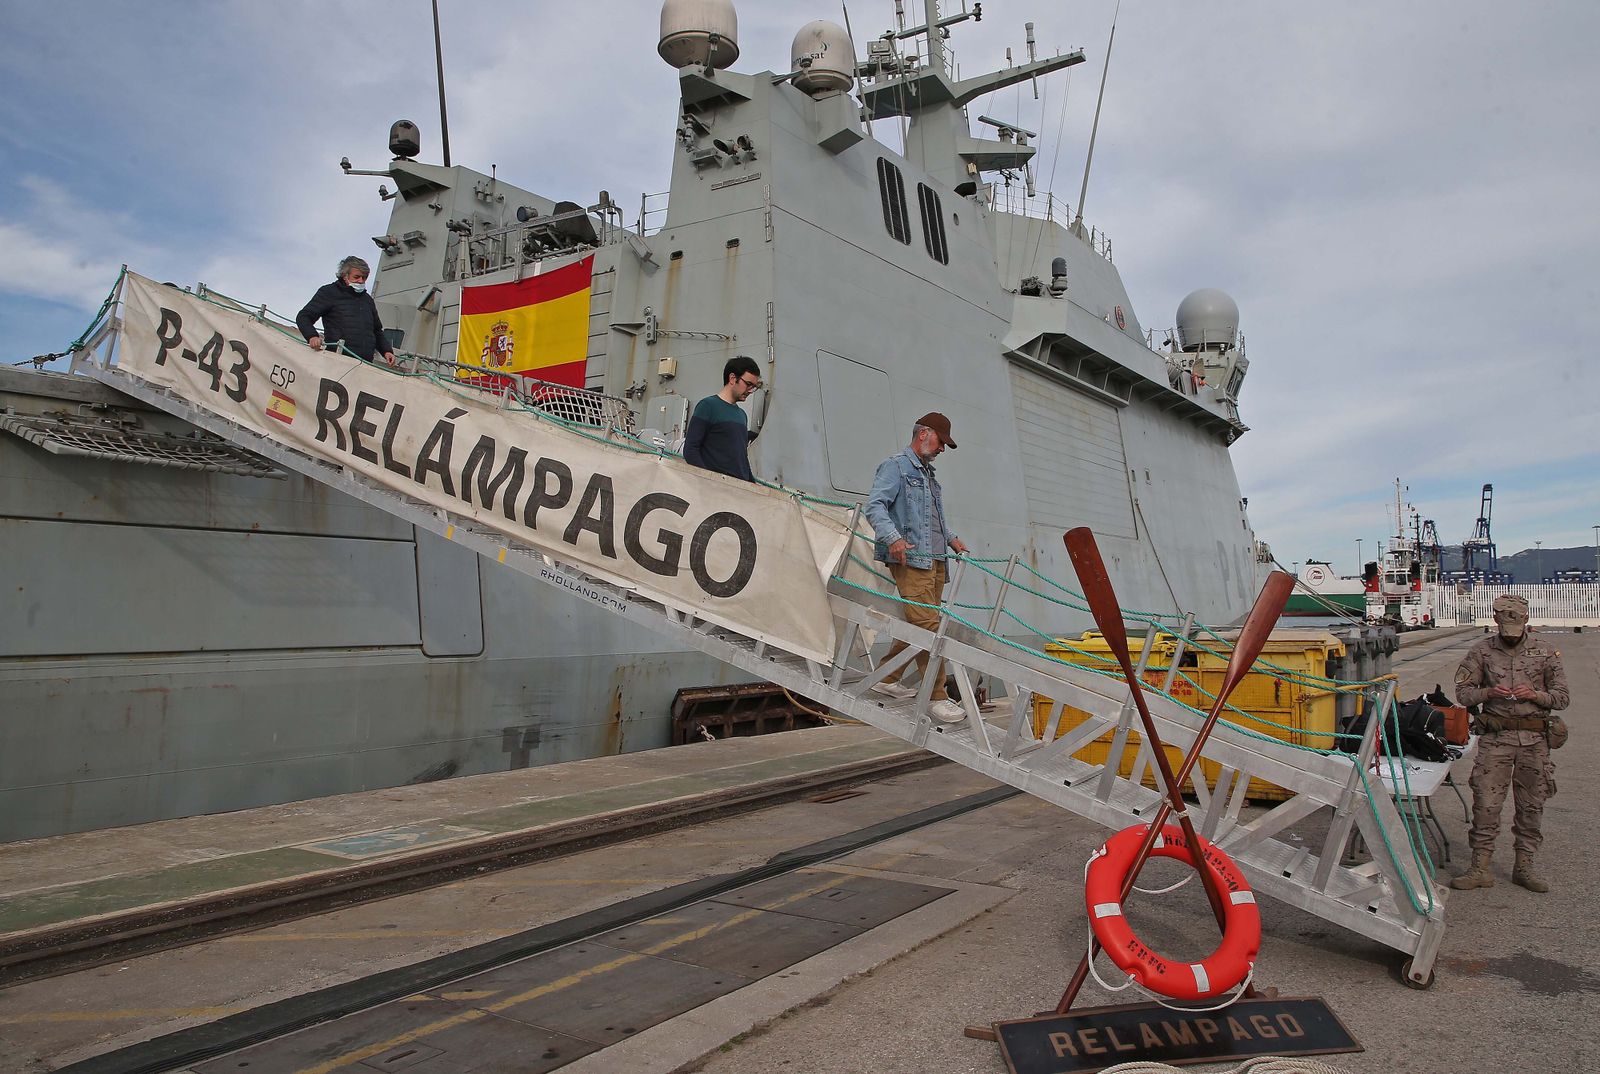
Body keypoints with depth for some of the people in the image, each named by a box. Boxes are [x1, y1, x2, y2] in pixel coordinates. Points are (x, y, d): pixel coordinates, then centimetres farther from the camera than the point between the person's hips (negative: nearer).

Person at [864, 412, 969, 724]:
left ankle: (887, 678, 22)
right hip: (911, 560, -9)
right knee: (928, 625, -14)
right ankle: (936, 697, -13)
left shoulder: (929, 474, 27)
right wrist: (893, 538, -27)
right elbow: (875, 506, -13)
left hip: (935, 561, 9)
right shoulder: (895, 466, -1)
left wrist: (950, 537, 18)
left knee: (917, 624, 10)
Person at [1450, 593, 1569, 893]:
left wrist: (1534, 694, -13)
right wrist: (1489, 693, -15)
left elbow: (1562, 697, 5)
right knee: (1486, 803, -4)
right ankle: (1480, 868, 1)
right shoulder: (1482, 651, 3)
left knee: (1531, 806, 7)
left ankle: (1524, 867, 19)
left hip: (1534, 738, 1)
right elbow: (1462, 692, 4)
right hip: (1496, 736, -1)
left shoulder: (1545, 651, 5)